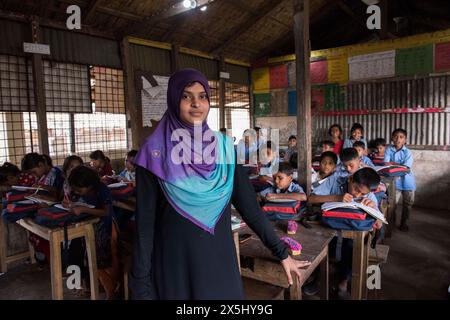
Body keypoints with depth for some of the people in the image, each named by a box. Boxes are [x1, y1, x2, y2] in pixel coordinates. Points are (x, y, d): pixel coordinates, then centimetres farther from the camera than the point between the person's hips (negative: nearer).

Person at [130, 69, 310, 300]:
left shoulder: (225, 147, -2)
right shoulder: (155, 153, -11)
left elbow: (248, 204, 1)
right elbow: (145, 221, -9)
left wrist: (281, 252, 2)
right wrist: (141, 284, -8)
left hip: (219, 259, 3)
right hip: (175, 263, -2)